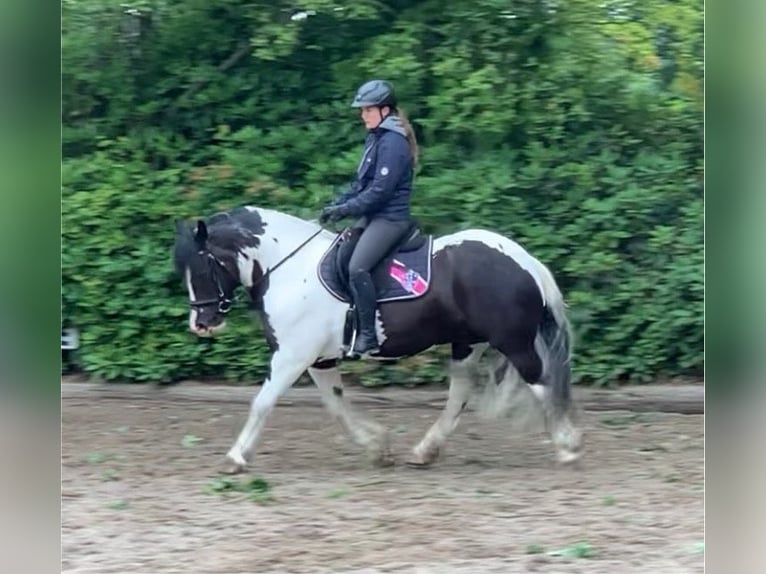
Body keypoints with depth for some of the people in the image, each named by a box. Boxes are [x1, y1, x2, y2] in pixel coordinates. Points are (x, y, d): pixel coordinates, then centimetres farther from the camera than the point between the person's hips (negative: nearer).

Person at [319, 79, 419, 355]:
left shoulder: (393, 142, -15)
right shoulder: (376, 138, 15)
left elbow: (380, 190, -20)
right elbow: (362, 184, 20)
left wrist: (345, 209, -17)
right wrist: (337, 204, 7)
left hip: (390, 217, -11)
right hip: (373, 216, 11)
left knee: (357, 268, -26)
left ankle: (368, 337, -25)